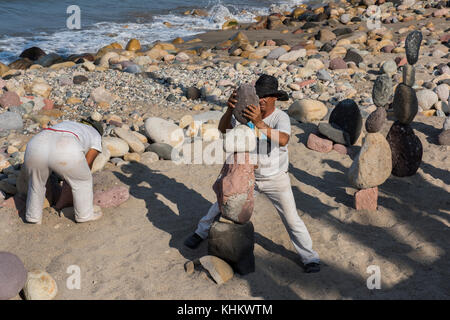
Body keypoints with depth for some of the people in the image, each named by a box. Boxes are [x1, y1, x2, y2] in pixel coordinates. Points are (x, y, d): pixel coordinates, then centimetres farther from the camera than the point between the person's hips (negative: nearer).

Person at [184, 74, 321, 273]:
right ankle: (201, 232, 40)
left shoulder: (281, 117, -22)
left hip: (276, 179, -3)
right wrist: (230, 109, -43)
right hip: (248, 175, 3)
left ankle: (310, 257, 21)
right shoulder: (247, 112, -13)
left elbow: (282, 140, -43)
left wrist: (259, 124, -56)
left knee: (291, 219, 3)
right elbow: (223, 129, -23)